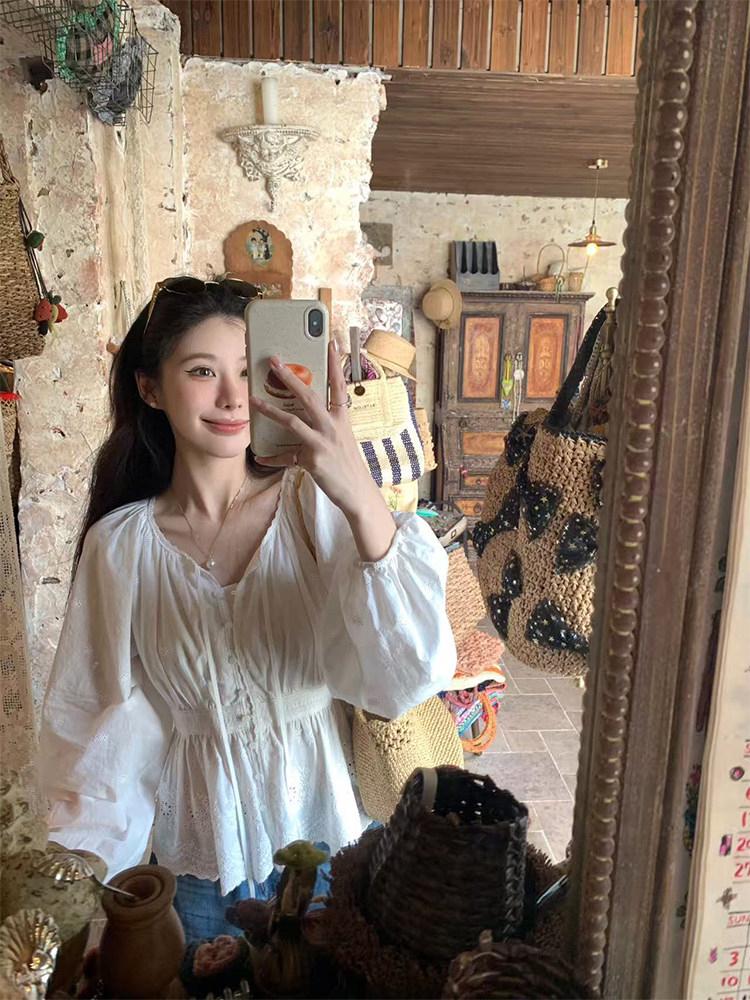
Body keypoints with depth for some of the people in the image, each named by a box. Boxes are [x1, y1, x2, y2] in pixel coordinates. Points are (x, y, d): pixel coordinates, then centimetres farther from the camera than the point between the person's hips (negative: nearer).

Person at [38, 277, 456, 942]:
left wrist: (366, 503, -39)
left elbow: (408, 680, -26)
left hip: (334, 841, 0)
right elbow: (106, 726, -3)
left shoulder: (314, 503, -15)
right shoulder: (119, 545, -9)